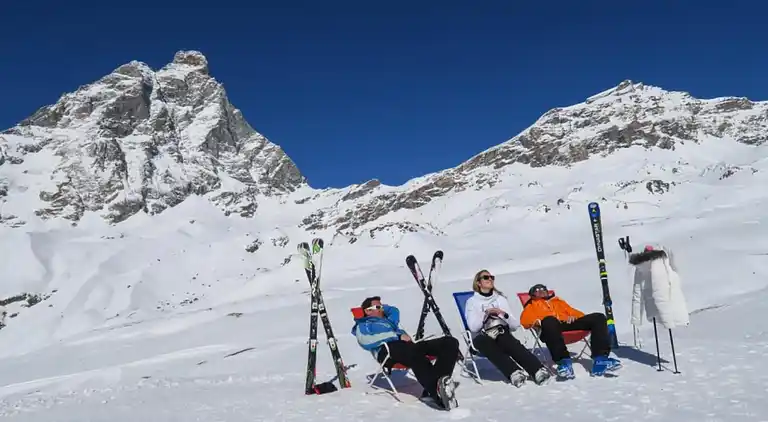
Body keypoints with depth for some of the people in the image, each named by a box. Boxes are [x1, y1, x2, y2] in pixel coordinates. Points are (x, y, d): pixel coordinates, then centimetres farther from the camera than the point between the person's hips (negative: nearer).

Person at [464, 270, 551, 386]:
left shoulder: (501, 299, 20)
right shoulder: (472, 301, 12)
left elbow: (515, 325, 11)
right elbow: (473, 327, -3)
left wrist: (503, 314, -5)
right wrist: (486, 314, -12)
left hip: (502, 334, 2)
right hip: (482, 337, -2)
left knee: (514, 345, -32)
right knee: (489, 346, -37)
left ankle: (538, 370, -50)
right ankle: (514, 373, -53)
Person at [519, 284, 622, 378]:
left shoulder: (559, 301, 42)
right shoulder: (532, 305, 31)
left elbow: (573, 311, 27)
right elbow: (525, 320, 12)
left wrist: (573, 316, 3)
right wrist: (538, 321, -7)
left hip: (569, 323, 4)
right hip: (552, 326, -4)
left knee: (598, 317, -16)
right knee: (548, 321, -40)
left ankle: (600, 360, -32)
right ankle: (564, 361, -50)